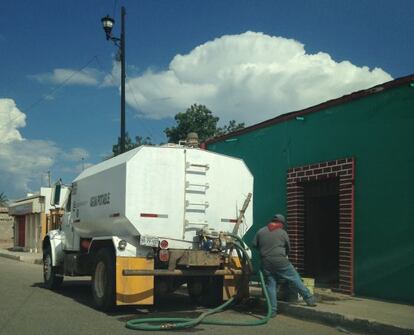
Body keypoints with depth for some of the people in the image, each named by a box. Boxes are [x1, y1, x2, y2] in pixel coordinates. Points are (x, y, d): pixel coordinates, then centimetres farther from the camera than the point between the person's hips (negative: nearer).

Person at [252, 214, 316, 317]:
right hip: (280, 261, -3)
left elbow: (254, 245, 11)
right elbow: (288, 248, 9)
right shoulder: (282, 233, 0)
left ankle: (272, 310, 9)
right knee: (296, 280, 8)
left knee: (270, 285, 8)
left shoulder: (261, 231, 6)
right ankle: (309, 299, 12)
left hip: (266, 263, 3)